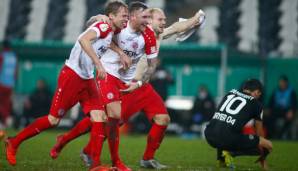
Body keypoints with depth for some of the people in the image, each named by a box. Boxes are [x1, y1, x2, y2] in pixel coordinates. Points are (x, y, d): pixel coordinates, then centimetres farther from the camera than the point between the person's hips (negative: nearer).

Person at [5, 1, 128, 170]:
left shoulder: (111, 32, 10)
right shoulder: (103, 26, -16)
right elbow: (84, 40, -34)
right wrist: (98, 64, -39)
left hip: (87, 79, 9)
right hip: (72, 76, -9)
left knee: (100, 117, -6)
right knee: (53, 119, -3)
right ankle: (14, 142, 12)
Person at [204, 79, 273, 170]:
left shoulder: (230, 93, 26)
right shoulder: (256, 104, 14)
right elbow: (259, 133, 24)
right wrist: (262, 159, 37)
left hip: (209, 136, 6)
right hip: (229, 138, -6)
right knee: (268, 145, 4)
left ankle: (222, 158, 17)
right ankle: (230, 152, -5)